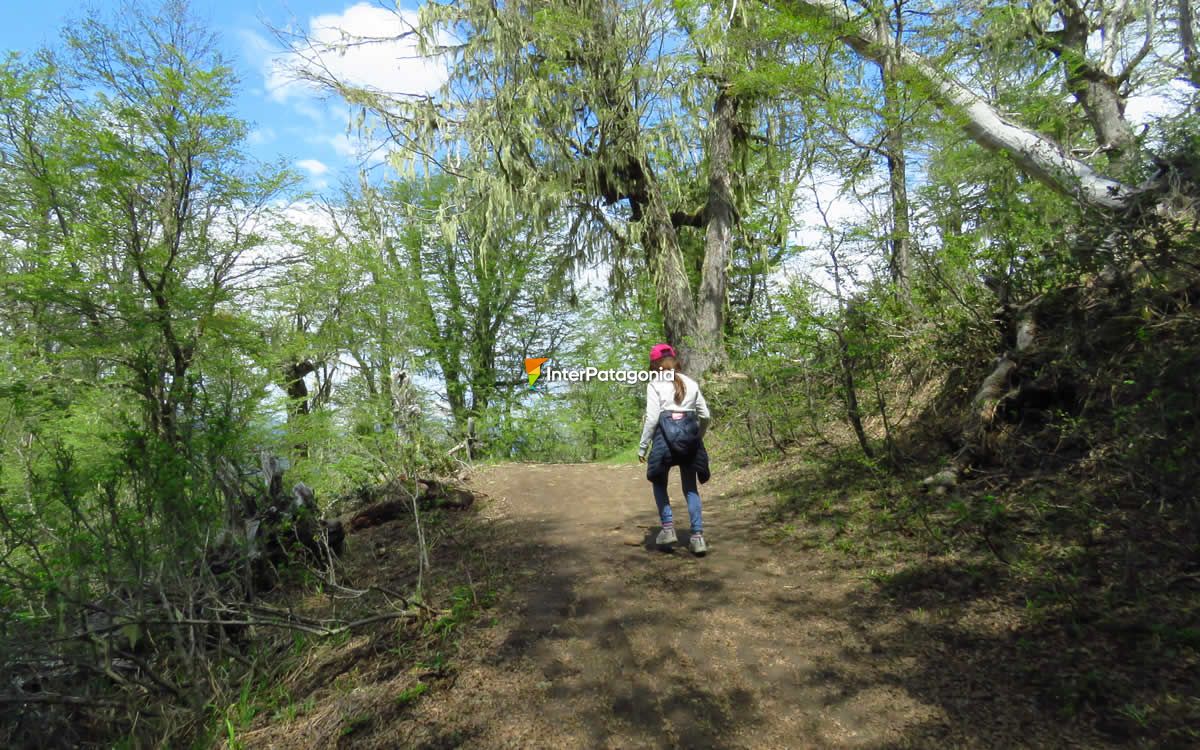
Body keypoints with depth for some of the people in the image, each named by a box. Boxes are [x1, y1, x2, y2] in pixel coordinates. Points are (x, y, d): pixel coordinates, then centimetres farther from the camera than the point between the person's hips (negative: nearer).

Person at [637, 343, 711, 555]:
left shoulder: (655, 384, 0)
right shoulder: (691, 383, 13)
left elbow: (652, 417, -7)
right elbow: (705, 416, 12)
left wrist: (642, 446, -1)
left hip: (666, 433, -4)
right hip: (689, 434, 4)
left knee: (659, 482, 17)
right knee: (690, 487, 11)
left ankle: (668, 527, 8)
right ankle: (697, 536, 4)